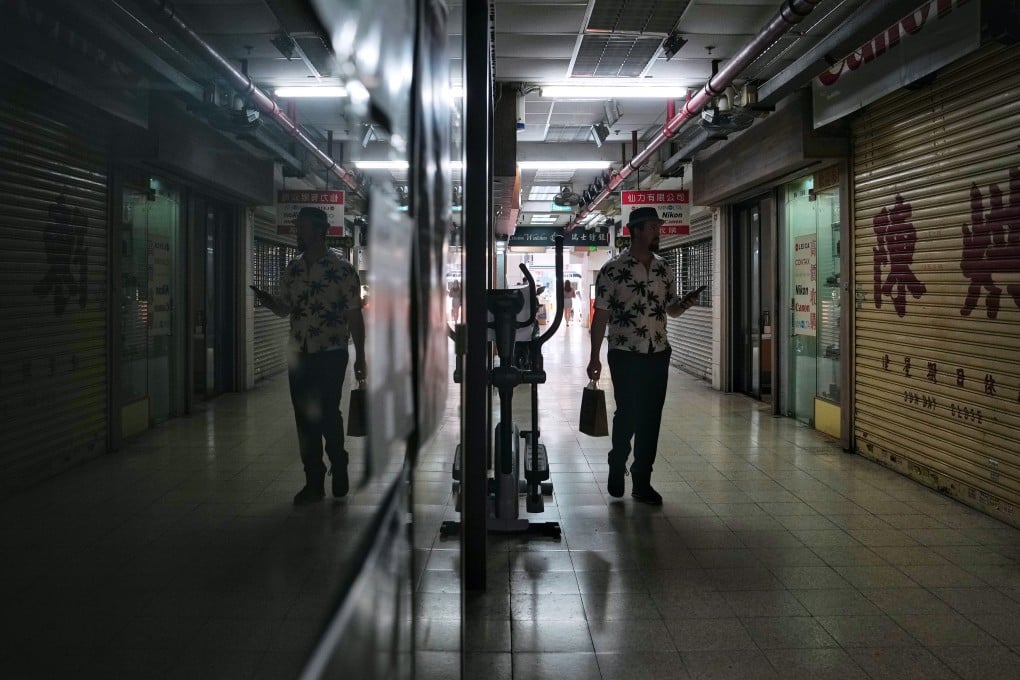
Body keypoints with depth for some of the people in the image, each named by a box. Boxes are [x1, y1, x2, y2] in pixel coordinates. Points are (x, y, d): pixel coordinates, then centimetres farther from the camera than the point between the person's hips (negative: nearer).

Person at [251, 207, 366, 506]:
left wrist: (360, 356, -6)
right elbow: (284, 308, 16)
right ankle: (314, 481, 17)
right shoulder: (292, 269, 9)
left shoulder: (342, 269, -7)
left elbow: (355, 315, -5)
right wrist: (266, 299, -7)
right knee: (305, 420, 7)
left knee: (327, 414, -7)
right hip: (299, 355, 5)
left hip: (331, 355, -5)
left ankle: (339, 470, 18)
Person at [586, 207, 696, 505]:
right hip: (625, 356, -4)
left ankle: (642, 481, 16)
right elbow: (600, 316, -6)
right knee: (627, 416, 0)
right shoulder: (612, 270, -7)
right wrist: (594, 358, -8)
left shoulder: (664, 271, 8)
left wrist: (683, 306, -6)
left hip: (658, 355, 4)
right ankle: (617, 467, 26)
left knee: (651, 419, 6)